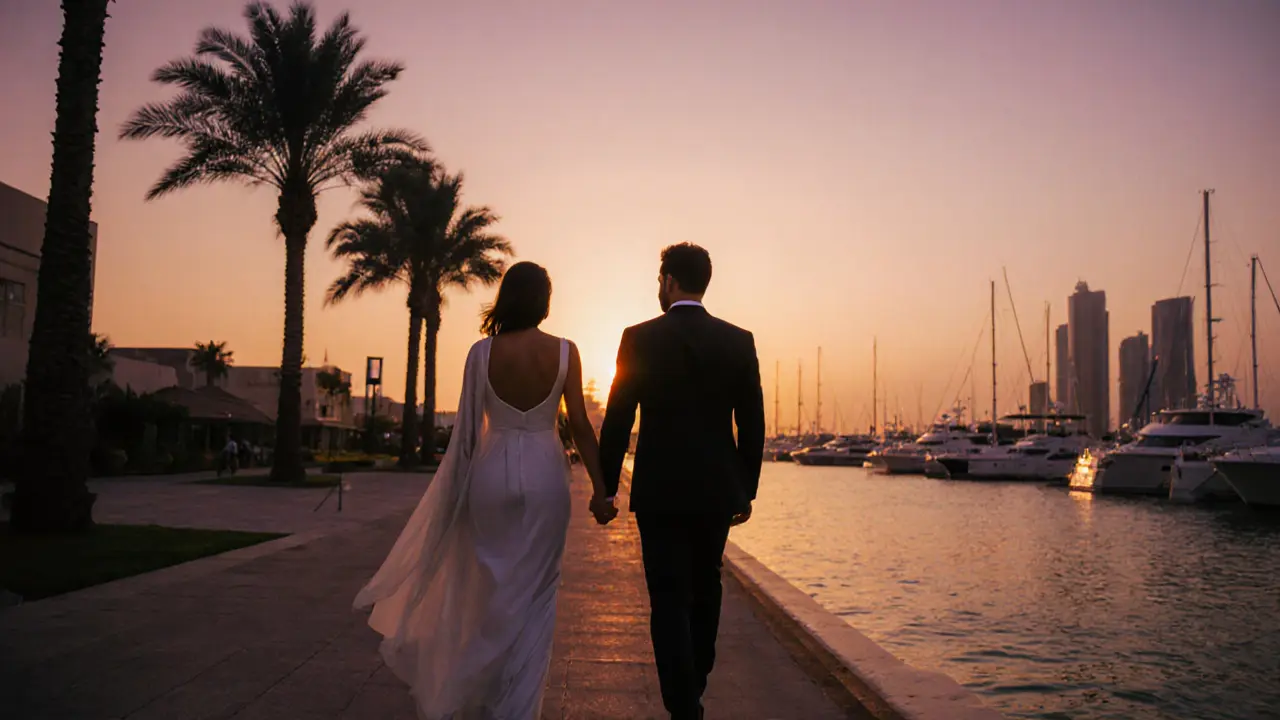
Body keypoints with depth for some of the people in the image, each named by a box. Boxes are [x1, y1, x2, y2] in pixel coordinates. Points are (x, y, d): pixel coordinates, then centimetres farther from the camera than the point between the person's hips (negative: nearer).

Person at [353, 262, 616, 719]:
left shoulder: (482, 352, -3)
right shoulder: (564, 352, -5)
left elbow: (467, 428, -1)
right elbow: (580, 425, -6)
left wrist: (457, 493, 9)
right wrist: (600, 489, -1)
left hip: (492, 472, 1)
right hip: (544, 475, -1)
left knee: (489, 586, 18)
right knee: (533, 593, 9)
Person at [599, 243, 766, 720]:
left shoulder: (640, 338, -7)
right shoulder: (739, 341, 0)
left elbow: (617, 420, -6)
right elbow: (752, 425, 2)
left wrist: (606, 487, 3)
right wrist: (746, 490, 11)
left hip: (660, 491, -3)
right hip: (717, 490, 4)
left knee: (670, 600, 2)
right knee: (705, 592, 20)